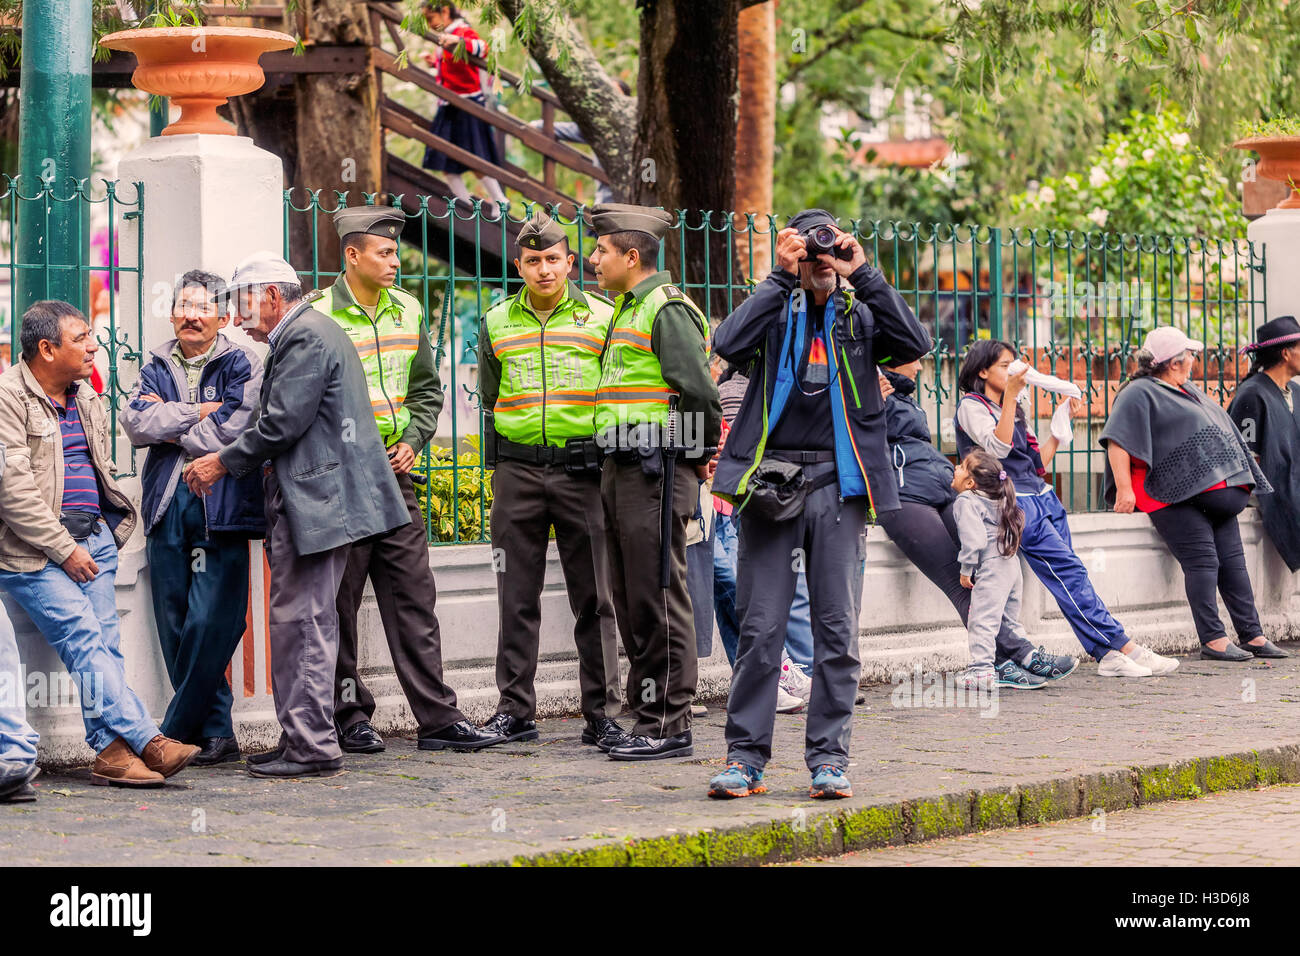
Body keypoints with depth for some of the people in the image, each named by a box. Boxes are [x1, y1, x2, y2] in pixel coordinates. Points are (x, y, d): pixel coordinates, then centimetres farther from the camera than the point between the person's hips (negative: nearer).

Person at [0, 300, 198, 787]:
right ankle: (147, 740, -24)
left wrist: (104, 526, 15)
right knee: (84, 640, -17)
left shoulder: (87, 400, 18)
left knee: (104, 646, -2)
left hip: (94, 537, 7)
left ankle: (111, 751, -5)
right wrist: (64, 548, -14)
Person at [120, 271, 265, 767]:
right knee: (175, 626, 3)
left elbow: (232, 431, -10)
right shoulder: (157, 369, 17)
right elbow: (135, 422, 0)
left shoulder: (241, 366, 4)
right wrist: (198, 412, -7)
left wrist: (169, 424, 0)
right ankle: (217, 733, 10)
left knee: (209, 625, -9)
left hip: (220, 507, -5)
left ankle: (177, 732, 0)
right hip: (167, 507, 5)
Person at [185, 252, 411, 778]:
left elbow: (283, 424, -17)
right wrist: (225, 460, 14)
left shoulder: (306, 336, -12)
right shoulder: (304, 333, 21)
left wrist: (225, 462, -6)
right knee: (298, 621, 12)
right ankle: (301, 737, 16)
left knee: (302, 621, -9)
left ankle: (312, 746, -8)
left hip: (314, 499, -11)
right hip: (309, 497, 11)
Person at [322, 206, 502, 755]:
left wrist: (411, 442, 4)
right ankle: (351, 718, 9)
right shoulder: (319, 317, -8)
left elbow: (427, 389, 19)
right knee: (340, 602, 1)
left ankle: (437, 718, 3)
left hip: (394, 475, 5)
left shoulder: (407, 312, 12)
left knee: (414, 597, 3)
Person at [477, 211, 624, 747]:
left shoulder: (601, 318, 5)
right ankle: (515, 710, 10)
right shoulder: (497, 324, 11)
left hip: (583, 468, -2)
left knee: (593, 597, -1)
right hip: (517, 471, 2)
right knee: (517, 598, 4)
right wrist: (495, 471, 13)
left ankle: (599, 712, 4)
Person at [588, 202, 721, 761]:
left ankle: (669, 725, -4)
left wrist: (698, 453, -6)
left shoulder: (667, 308, -12)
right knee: (631, 602, 12)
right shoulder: (627, 308, 19)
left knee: (659, 599, -7)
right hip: (621, 471, 10)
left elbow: (699, 392, -19)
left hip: (656, 470, -10)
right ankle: (646, 718, 18)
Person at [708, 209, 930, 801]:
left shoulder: (859, 314, 11)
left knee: (838, 631, 2)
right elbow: (729, 344, -12)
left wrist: (865, 275, -8)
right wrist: (781, 277, -10)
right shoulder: (777, 310, 8)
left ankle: (829, 758, 8)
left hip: (838, 484, 1)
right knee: (760, 628, -1)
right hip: (771, 479, -1)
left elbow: (915, 346, -7)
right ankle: (745, 757, 5)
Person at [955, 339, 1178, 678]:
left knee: (1068, 577, -4)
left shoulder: (1014, 410, 24)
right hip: (1016, 503, -8)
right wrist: (1010, 395, -19)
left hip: (1044, 498, 8)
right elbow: (997, 448, -17)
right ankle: (1125, 647, -18)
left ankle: (1107, 655, -14)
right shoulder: (972, 406, 0)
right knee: (1069, 573, -14)